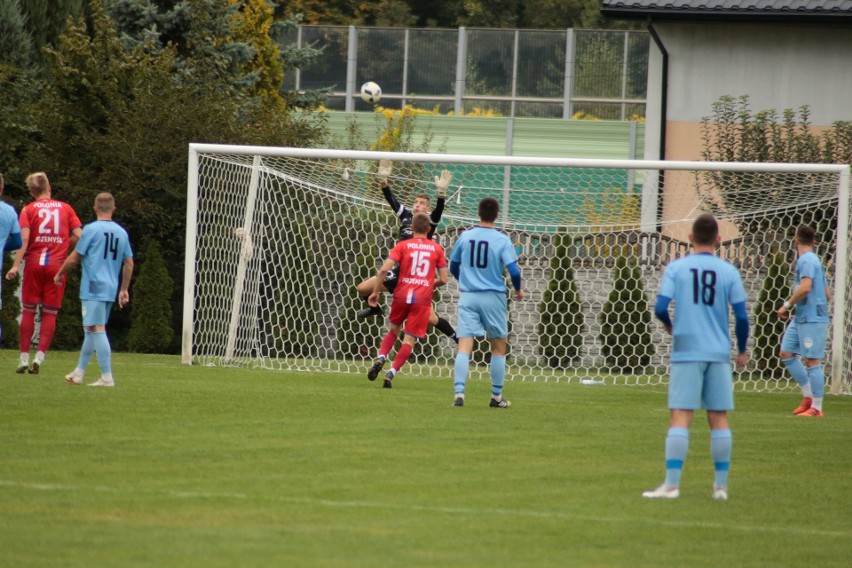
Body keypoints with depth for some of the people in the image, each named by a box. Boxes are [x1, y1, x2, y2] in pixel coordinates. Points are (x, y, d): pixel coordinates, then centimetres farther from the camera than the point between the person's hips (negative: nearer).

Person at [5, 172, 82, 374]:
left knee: (28, 311, 6)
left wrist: (16, 265, -14)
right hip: (57, 265, 1)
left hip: (34, 263, -1)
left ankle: (24, 358, 3)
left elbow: (24, 238, -10)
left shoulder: (28, 209, 1)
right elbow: (78, 235, 0)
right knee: (50, 314, 4)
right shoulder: (65, 208, 7)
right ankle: (40, 357, -7)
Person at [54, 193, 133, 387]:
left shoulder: (91, 229, -8)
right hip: (111, 289, 7)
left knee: (97, 329, -8)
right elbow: (129, 263, 13)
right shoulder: (122, 232, 10)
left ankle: (107, 377, -13)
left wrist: (60, 274, 11)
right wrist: (124, 290, 20)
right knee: (90, 330, 16)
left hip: (93, 288, -7)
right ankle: (78, 373, 24)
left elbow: (74, 258, -5)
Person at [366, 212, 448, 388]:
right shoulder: (436, 248, 7)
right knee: (409, 339, 3)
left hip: (402, 295, 1)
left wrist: (375, 292, 2)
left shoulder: (403, 246, 3)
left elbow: (384, 270, -7)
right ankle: (391, 373, -8)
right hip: (423, 299, -1)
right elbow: (443, 279, 7)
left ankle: (380, 359, 1)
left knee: (393, 330, 23)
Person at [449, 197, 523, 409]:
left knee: (464, 347, -3)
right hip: (493, 298, -2)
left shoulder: (465, 237, 3)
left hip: (468, 297, 2)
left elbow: (453, 266, 14)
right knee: (498, 348, 14)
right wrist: (518, 290, 8)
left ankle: (459, 393, -19)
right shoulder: (502, 240, -7)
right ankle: (496, 397, 18)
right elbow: (514, 271, -13)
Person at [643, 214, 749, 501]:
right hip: (719, 353, 2)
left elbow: (660, 308, -8)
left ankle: (672, 483, -10)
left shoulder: (676, 268, -1)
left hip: (686, 351, -2)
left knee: (680, 417, -3)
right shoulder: (728, 271, 2)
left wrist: (669, 326, 14)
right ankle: (721, 484, 10)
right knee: (719, 418, 8)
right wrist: (742, 351, 14)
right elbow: (741, 316, -1)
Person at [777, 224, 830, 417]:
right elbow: (827, 293, 23)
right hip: (801, 318, 10)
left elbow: (805, 287, -27)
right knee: (786, 353, 10)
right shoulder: (814, 260, 19)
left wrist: (787, 305, -16)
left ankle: (816, 407, -1)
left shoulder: (806, 260, -12)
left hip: (811, 319, -10)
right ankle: (808, 395, 15)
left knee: (812, 361, -5)